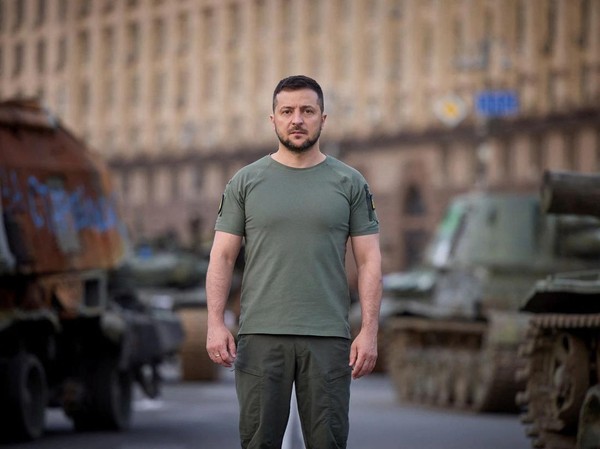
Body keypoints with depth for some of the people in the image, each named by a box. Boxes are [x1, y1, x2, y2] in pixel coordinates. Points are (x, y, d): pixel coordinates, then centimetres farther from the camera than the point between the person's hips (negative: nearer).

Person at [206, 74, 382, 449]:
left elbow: (369, 260, 1)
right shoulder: (246, 181, 4)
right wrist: (216, 324, -11)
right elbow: (223, 256, 1)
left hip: (327, 337, 0)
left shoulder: (349, 183, 3)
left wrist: (369, 331, -8)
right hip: (261, 334, 0)